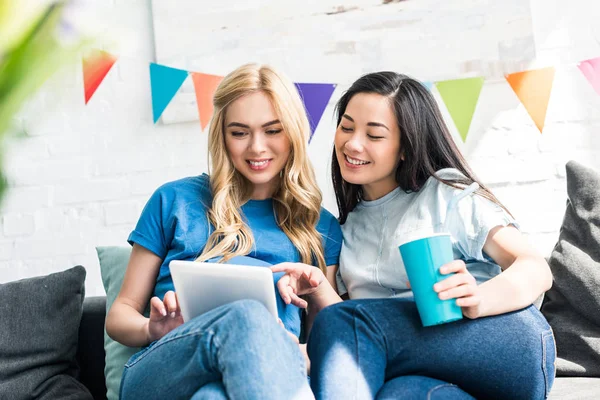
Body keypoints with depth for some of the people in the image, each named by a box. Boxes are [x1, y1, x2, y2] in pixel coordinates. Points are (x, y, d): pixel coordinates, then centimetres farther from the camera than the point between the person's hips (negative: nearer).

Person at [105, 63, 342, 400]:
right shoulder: (175, 200, 14)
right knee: (246, 317, -34)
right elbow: (120, 313, 16)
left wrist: (299, 352, -11)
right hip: (164, 371, 2)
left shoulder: (323, 227, 17)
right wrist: (153, 330, -9)